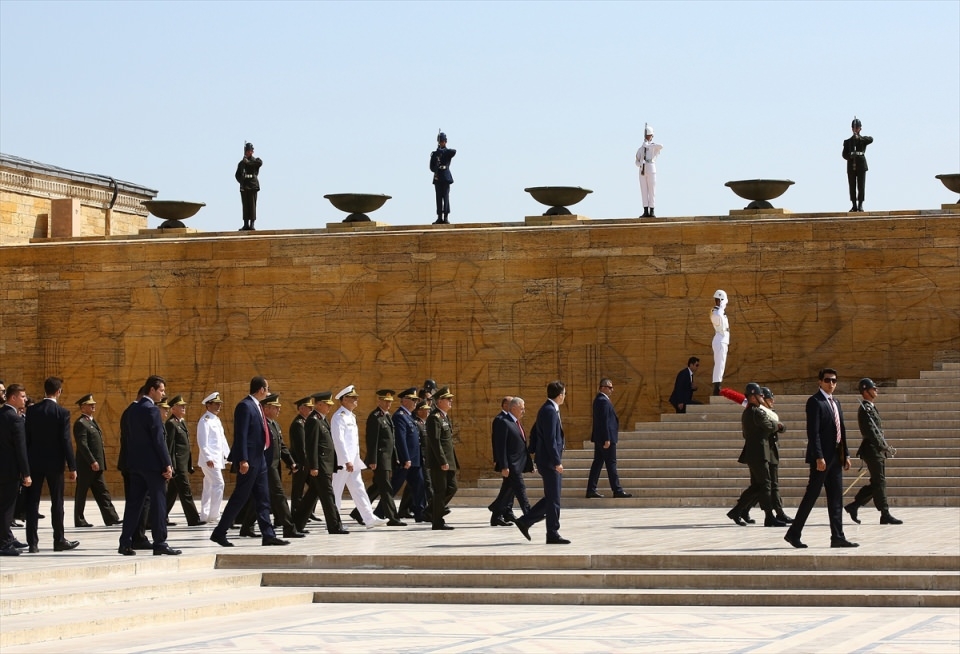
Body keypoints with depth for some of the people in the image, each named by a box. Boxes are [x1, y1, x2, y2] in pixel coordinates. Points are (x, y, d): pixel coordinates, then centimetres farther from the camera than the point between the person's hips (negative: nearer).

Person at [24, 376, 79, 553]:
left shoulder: (31, 410, 0)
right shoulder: (62, 413, -9)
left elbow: (26, 438, 2)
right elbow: (66, 441, -11)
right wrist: (72, 467, -6)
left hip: (34, 462, 3)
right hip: (54, 463, -2)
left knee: (32, 502, 4)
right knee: (57, 502, 7)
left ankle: (32, 542, 1)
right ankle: (59, 541, 12)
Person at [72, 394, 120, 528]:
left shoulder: (92, 422, 18)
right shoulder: (81, 423, -13)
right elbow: (82, 445, -21)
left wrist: (100, 463, 17)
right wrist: (92, 462, -24)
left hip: (96, 466, 10)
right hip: (86, 466, -10)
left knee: (102, 492, 6)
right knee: (81, 493, -1)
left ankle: (111, 518, 5)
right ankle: (79, 520, 4)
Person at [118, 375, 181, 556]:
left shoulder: (132, 410, 12)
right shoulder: (152, 410, -13)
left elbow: (126, 434, 15)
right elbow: (159, 440, -16)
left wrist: (131, 458, 19)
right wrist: (167, 464, -13)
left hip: (135, 463, 8)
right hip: (152, 463, -8)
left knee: (134, 502, 9)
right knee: (158, 502, -3)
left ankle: (125, 543, 7)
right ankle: (160, 543, -3)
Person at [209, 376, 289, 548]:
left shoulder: (255, 406, 15)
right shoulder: (245, 406, -15)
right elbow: (240, 435, -20)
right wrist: (242, 460, -25)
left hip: (259, 459, 10)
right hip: (249, 460, -10)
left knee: (263, 499, 8)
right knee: (239, 498, -5)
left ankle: (268, 535, 10)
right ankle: (219, 533, 1)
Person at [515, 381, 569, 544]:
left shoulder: (547, 410, 16)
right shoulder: (550, 411, -16)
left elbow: (534, 434, 22)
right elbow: (550, 439, -22)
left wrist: (535, 454, 23)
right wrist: (557, 461, -22)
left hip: (546, 461, 10)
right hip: (550, 462, -10)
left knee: (552, 498, 15)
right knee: (553, 499, -4)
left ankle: (525, 521, 16)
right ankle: (552, 534, 1)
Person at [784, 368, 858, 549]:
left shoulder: (835, 403, 18)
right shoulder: (815, 402, -9)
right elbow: (813, 432, -16)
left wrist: (846, 454, 14)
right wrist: (818, 457, -22)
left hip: (835, 456, 8)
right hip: (822, 456, -8)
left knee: (836, 498, 6)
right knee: (812, 495, -4)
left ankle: (837, 537, 6)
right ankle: (794, 533, 4)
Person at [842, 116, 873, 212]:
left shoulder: (864, 140, 7)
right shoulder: (847, 141, 11)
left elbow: (871, 139, -17)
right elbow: (844, 154, 3)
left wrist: (859, 138, -32)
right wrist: (850, 156, -20)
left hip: (861, 165, -1)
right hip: (851, 166, 1)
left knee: (861, 186, -3)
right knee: (852, 186, 1)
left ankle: (860, 205, 2)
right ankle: (854, 205, 6)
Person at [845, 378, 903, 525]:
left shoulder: (871, 408, 18)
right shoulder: (865, 409, -14)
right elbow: (871, 431, -20)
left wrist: (886, 447, 16)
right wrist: (885, 447, -20)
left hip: (878, 451, 10)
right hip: (873, 450, -10)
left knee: (876, 483, 11)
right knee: (879, 482, -6)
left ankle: (853, 506, 16)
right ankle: (885, 515, -4)